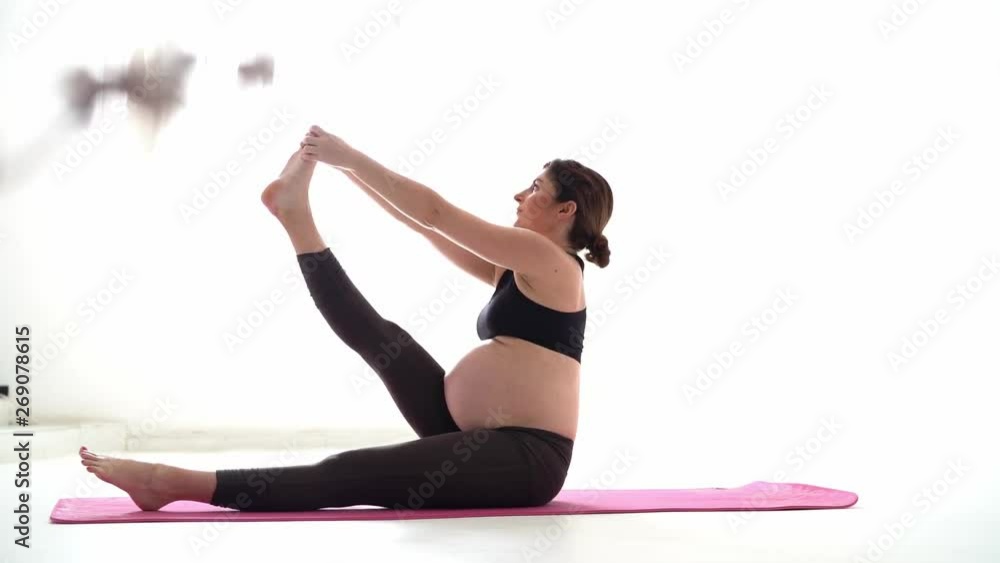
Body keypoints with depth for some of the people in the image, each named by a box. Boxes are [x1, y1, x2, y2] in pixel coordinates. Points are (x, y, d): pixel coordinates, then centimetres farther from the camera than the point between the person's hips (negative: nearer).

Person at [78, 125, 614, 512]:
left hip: (523, 456, -8)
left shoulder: (549, 260, -8)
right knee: (378, 339, 3)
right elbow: (425, 225, 19)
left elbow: (435, 212, -9)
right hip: (479, 437, 8)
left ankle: (177, 482, -20)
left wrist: (349, 155, -4)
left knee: (345, 476, -17)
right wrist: (346, 166, 17)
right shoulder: (517, 272, 19)